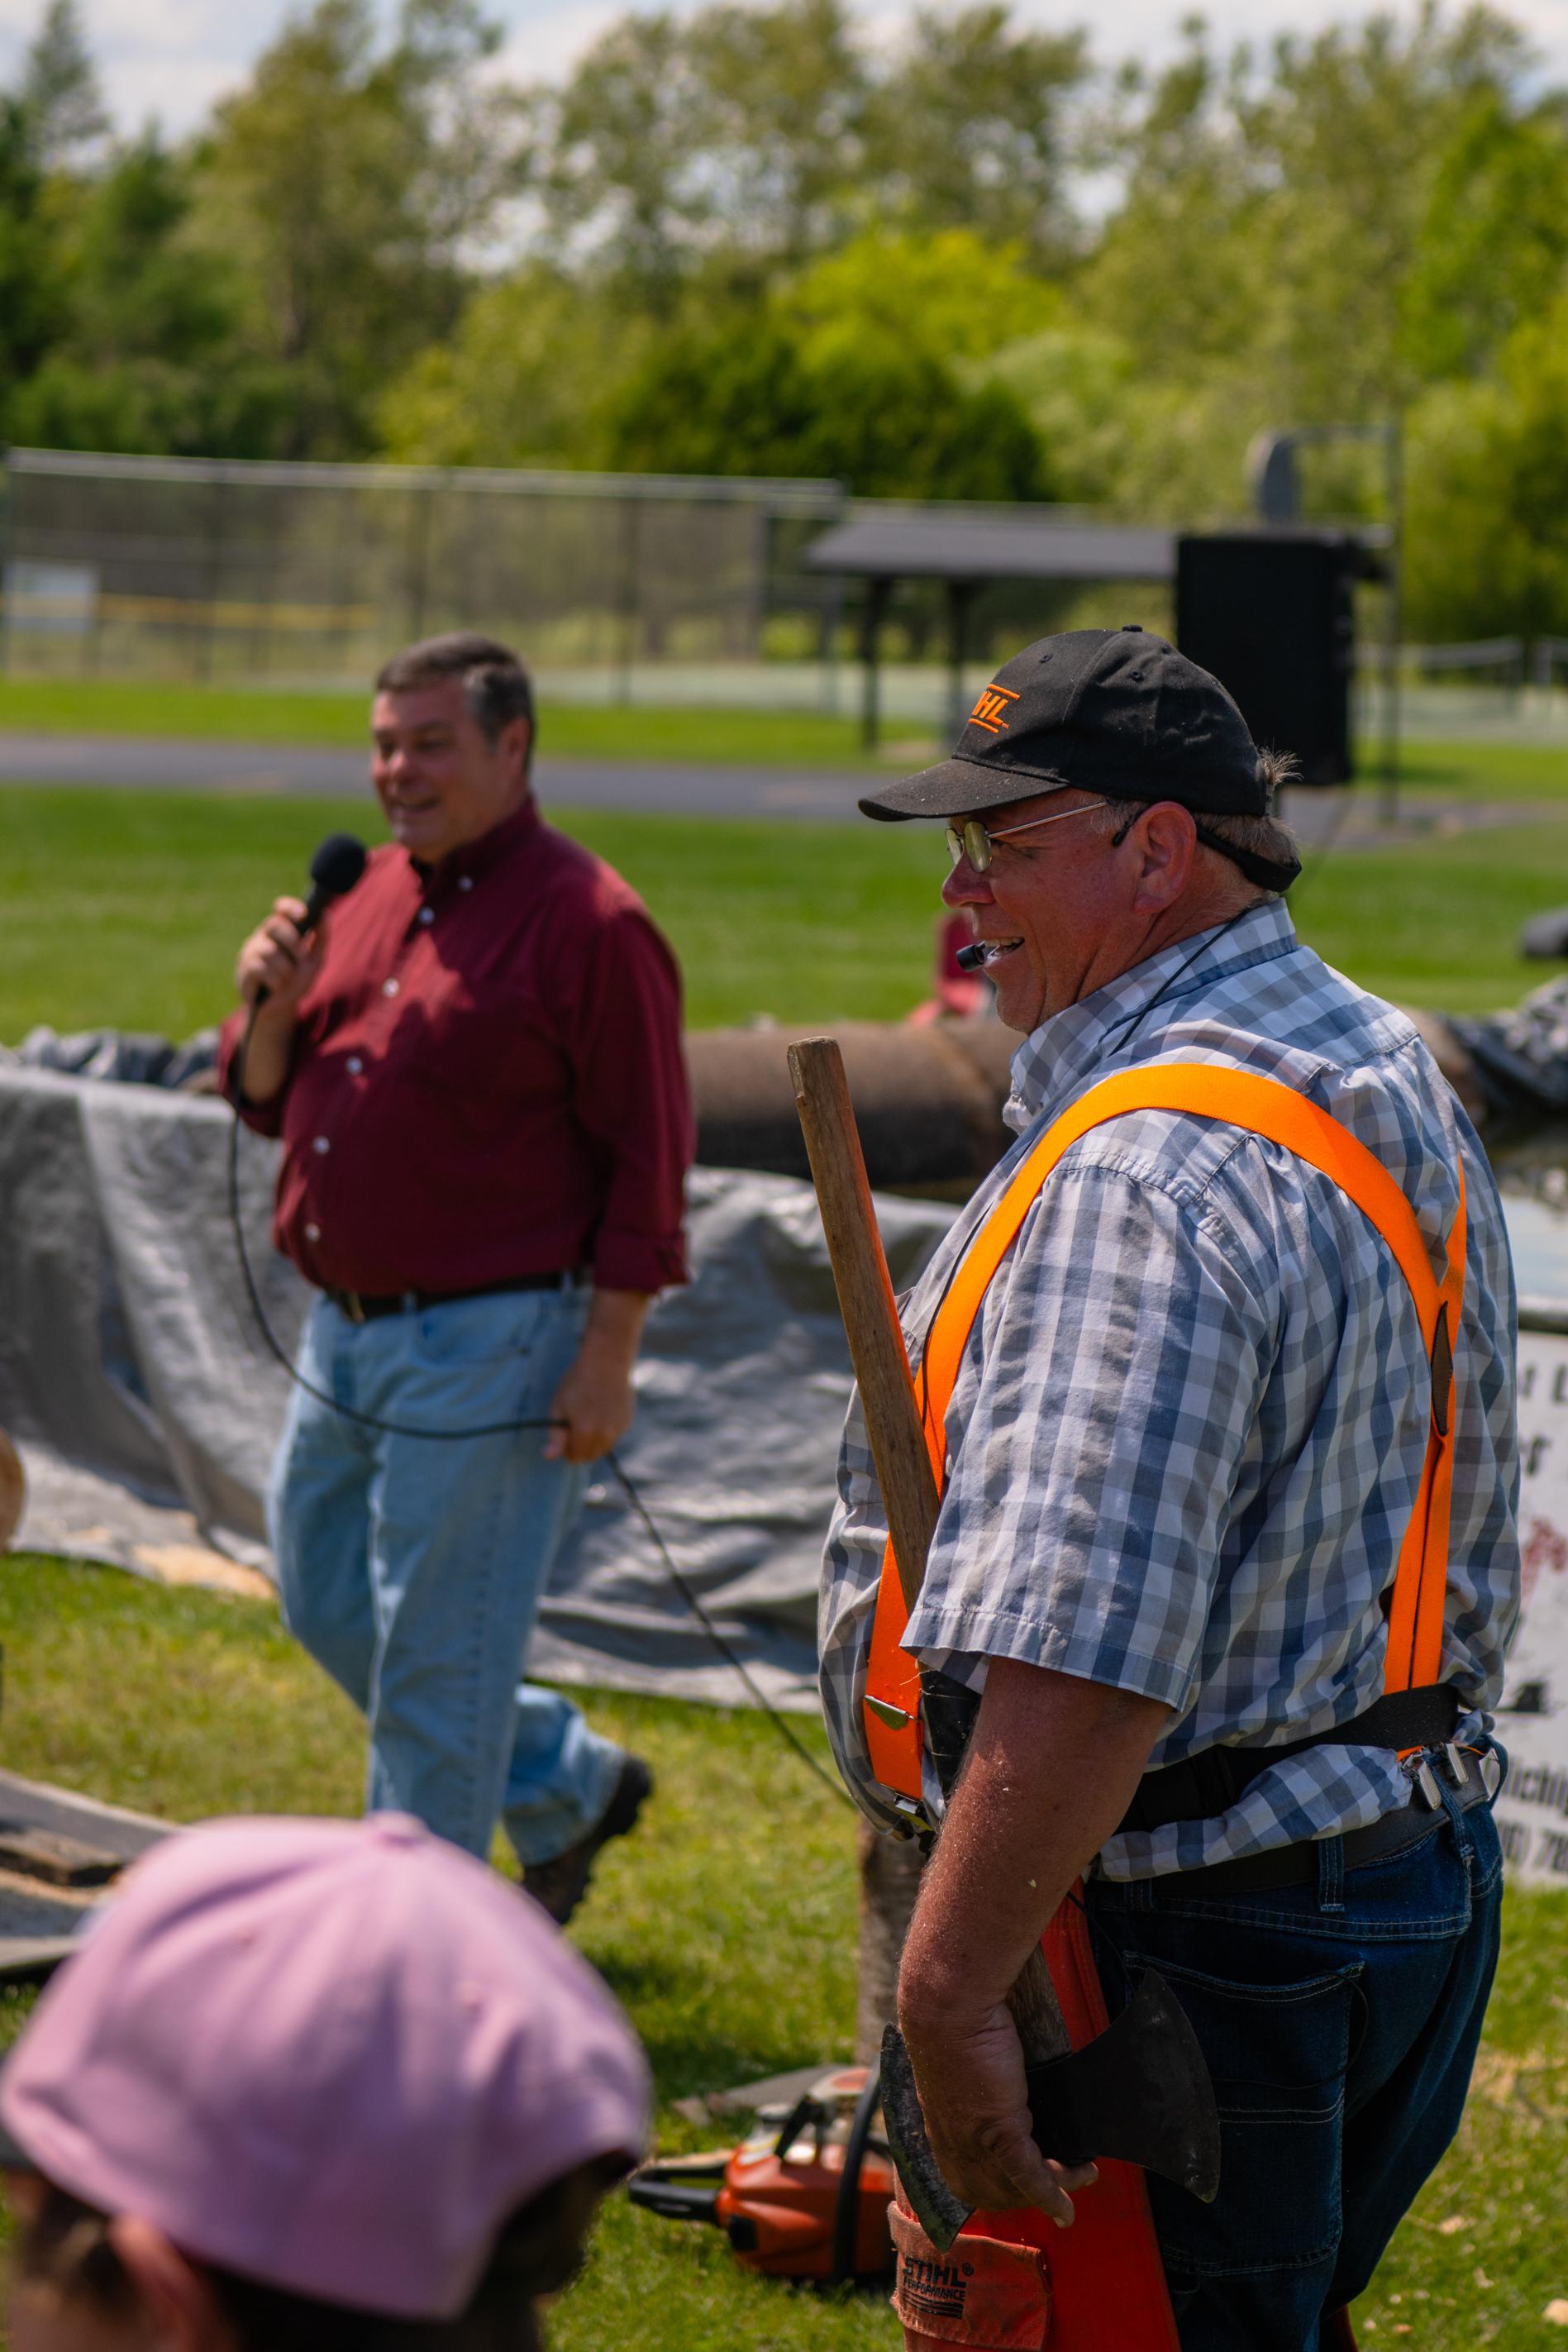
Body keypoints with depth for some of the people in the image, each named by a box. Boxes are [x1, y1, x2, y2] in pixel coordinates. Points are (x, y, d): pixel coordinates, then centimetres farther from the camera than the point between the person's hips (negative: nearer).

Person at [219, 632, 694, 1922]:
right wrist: (271, 1003, -5)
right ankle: (568, 1784, 34)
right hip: (346, 1331, 9)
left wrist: (608, 1358, -17)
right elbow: (269, 1099, 16)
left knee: (434, 1661, -2)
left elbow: (647, 1155, -14)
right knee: (329, 1604, 17)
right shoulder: (367, 896, 10)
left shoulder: (586, 922, -13)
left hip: (488, 1352, -9)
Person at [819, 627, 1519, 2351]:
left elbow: (1080, 1668, -32)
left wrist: (946, 1998, -30)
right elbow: (1468, 1548, 21)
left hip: (1177, 1949, -10)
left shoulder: (1148, 1177, -24)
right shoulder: (1386, 1083, 11)